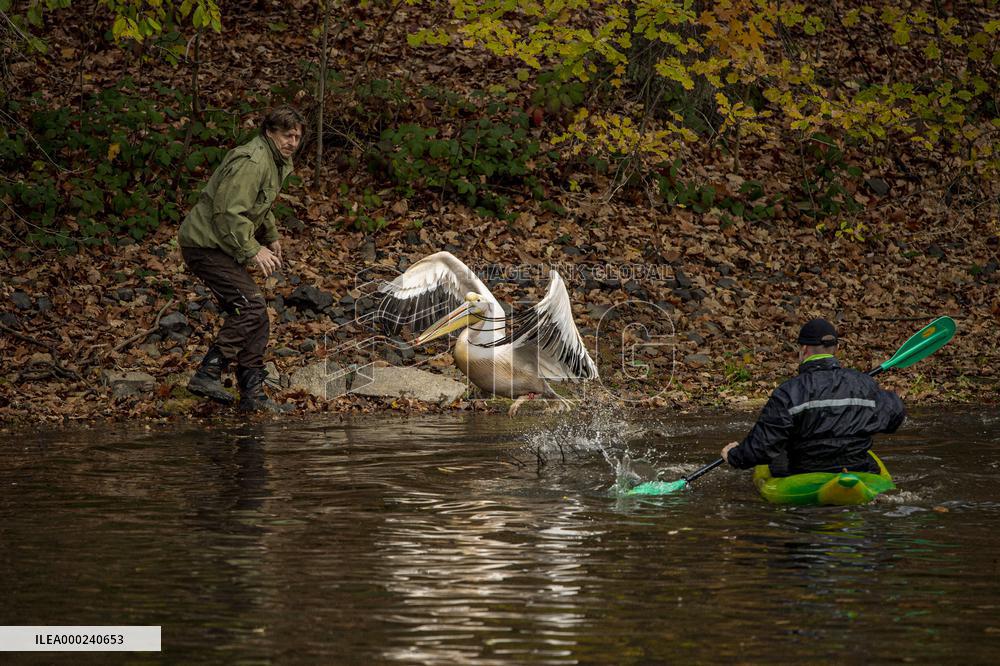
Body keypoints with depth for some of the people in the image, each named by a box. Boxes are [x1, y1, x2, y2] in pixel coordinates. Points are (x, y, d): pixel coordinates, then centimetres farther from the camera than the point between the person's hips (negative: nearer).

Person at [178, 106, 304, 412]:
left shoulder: (277, 162, 14)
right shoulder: (251, 162, -21)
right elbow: (228, 213, -26)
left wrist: (271, 238, 25)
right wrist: (253, 251, -23)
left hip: (218, 246, 11)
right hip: (205, 245, -11)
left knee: (254, 315, 8)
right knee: (251, 305, -20)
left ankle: (253, 394, 11)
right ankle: (208, 373, -19)